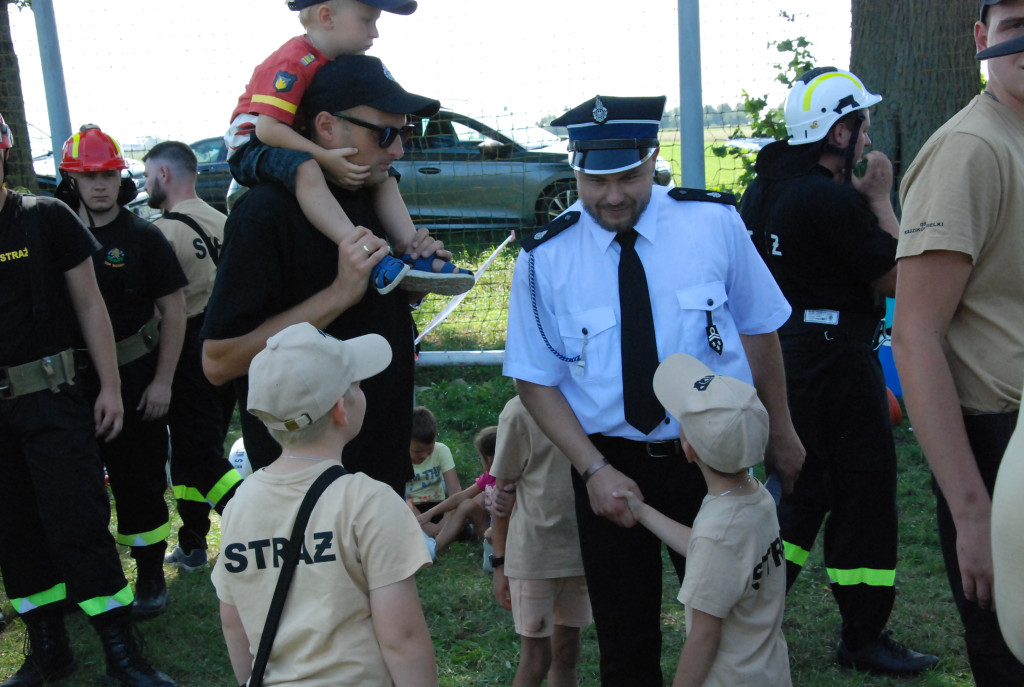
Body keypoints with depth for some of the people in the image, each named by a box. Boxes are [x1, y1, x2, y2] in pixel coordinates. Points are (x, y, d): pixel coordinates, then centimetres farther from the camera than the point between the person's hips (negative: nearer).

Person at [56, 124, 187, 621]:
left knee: (140, 482, 6)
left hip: (135, 380, -3)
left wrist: (162, 381, -10)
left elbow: (173, 311, -4)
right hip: (73, 384, 3)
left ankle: (151, 579, 20)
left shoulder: (143, 238, -3)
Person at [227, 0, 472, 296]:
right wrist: (326, 159, -33)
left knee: (383, 178, 1)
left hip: (306, 152, 9)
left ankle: (414, 253, -13)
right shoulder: (295, 62, -22)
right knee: (305, 168, -41)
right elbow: (268, 129, -30)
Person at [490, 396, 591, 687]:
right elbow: (502, 489, -5)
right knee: (536, 658, 3)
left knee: (567, 652, 14)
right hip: (534, 556, -4)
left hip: (580, 551, 4)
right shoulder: (520, 410, -9)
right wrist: (500, 562, -5)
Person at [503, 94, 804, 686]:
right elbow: (536, 379, -3)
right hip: (610, 464, 0)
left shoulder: (714, 222, -7)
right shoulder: (545, 259, -8)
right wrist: (594, 470, -13)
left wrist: (781, 432, 10)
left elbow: (758, 327, 3)